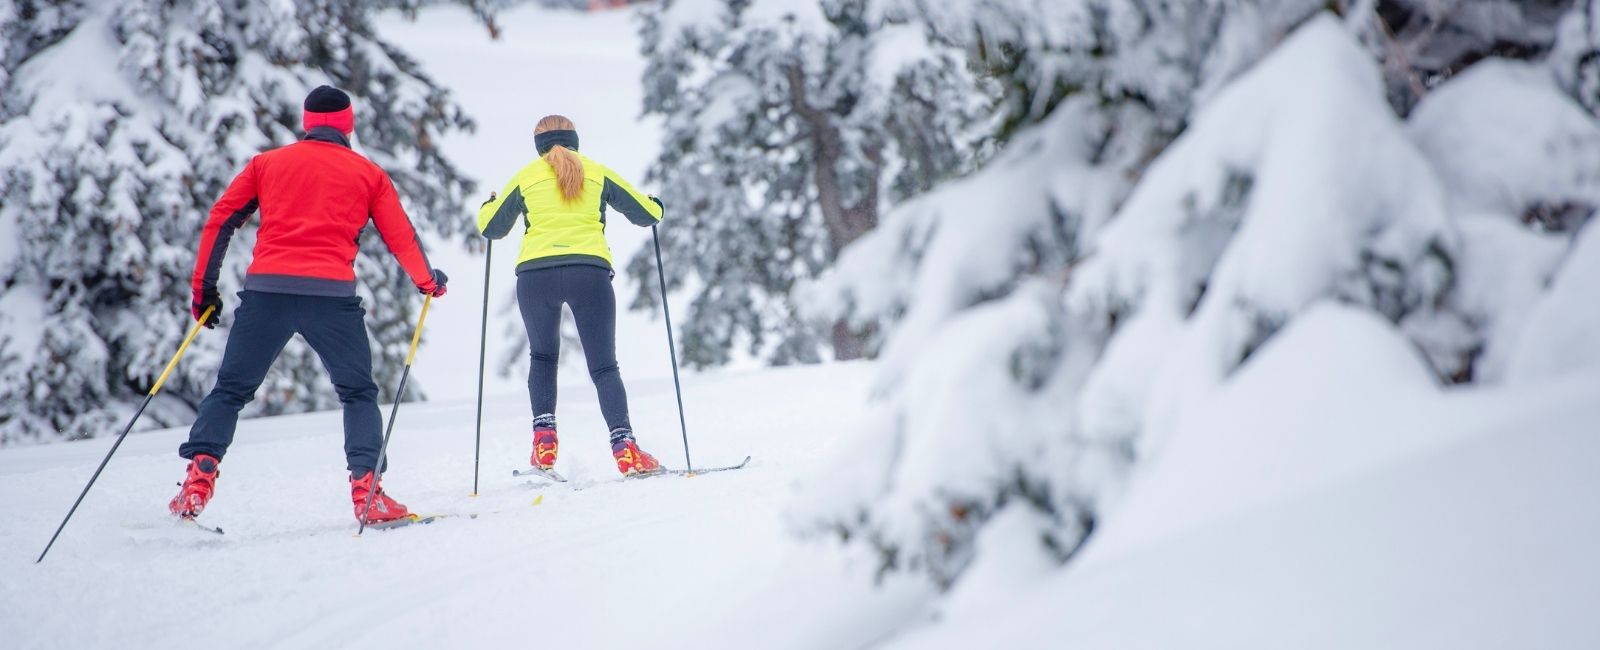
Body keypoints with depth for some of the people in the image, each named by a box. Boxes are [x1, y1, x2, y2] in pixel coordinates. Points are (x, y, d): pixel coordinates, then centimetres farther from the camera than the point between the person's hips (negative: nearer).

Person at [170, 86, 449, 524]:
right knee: (358, 393, 12)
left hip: (266, 288, 1)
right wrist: (428, 281, 32)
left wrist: (204, 289, 19)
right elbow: (400, 236, 16)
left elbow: (220, 221, 14)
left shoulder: (266, 163, 18)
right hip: (331, 292, -1)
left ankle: (199, 477, -3)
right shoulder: (368, 173, 15)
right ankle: (366, 488, -2)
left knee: (230, 389, 12)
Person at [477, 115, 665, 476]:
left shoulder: (525, 177, 13)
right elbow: (648, 214, 17)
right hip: (589, 271, -1)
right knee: (603, 366, 6)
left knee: (542, 357, 23)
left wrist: (488, 205, 45)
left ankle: (544, 435, 6)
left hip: (535, 274, 1)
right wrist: (653, 204, 42)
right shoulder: (597, 173, 13)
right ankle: (623, 445, -11)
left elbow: (490, 227, 22)